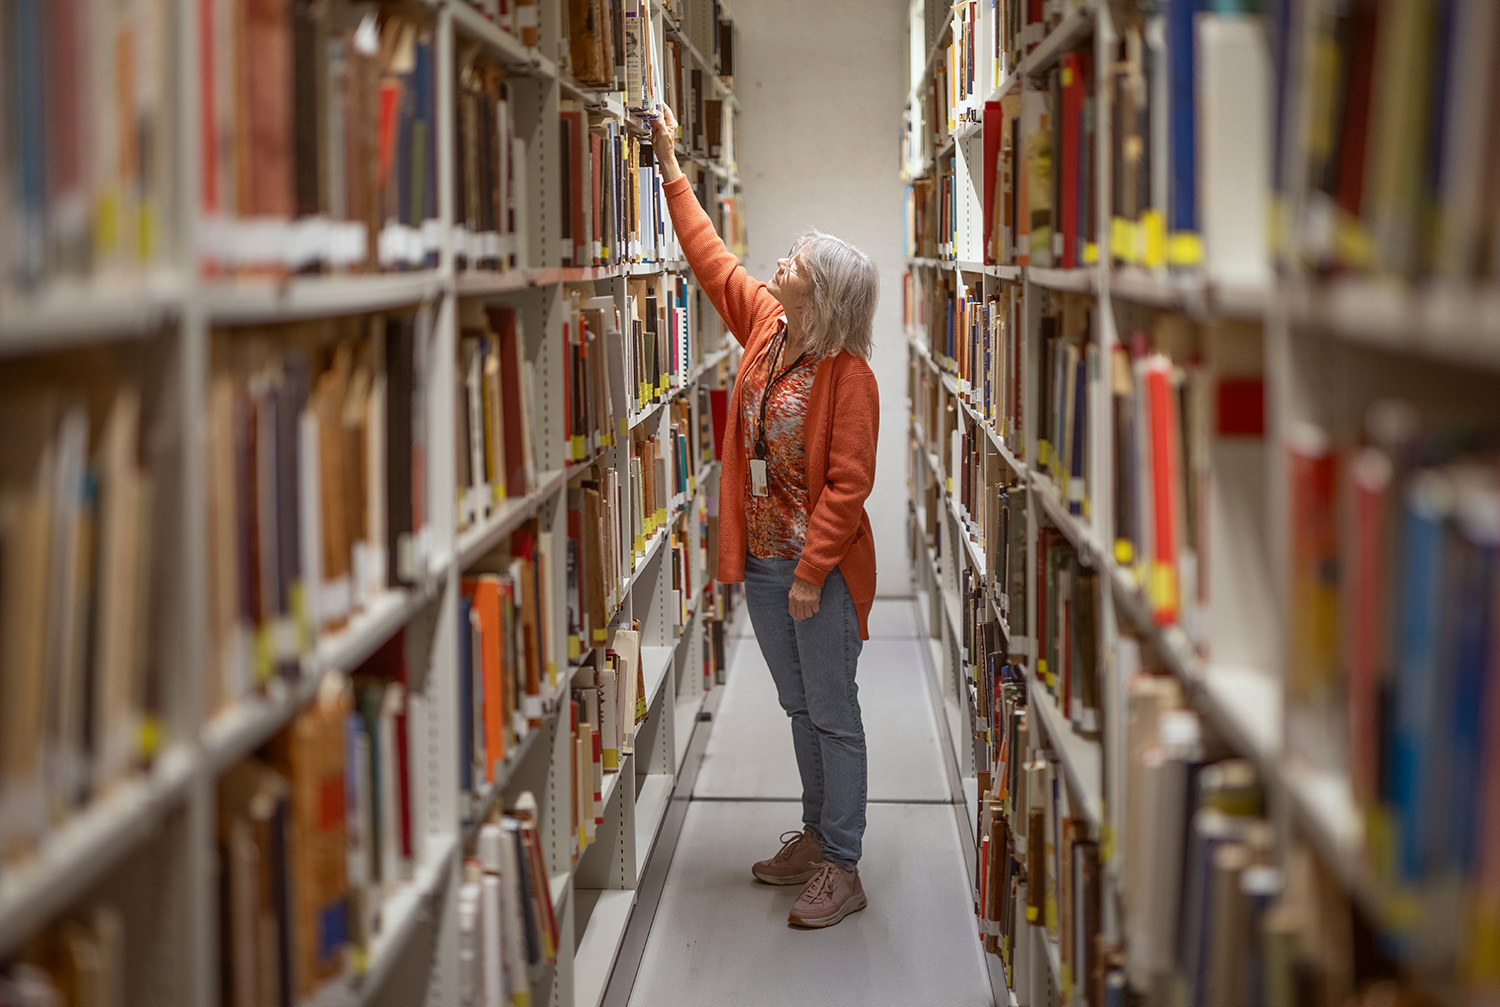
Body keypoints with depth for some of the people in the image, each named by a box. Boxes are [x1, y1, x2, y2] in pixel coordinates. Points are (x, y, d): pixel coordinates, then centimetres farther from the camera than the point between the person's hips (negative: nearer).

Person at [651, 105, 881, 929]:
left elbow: (848, 485, -21)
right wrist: (671, 168, 16)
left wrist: (811, 574, -22)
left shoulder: (848, 375, -19)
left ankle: (842, 869, 8)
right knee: (800, 709, 18)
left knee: (833, 717, 1)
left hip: (820, 568, -8)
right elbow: (710, 255, 15)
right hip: (762, 559, 8)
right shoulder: (763, 323, 3)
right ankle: (817, 836, 31)